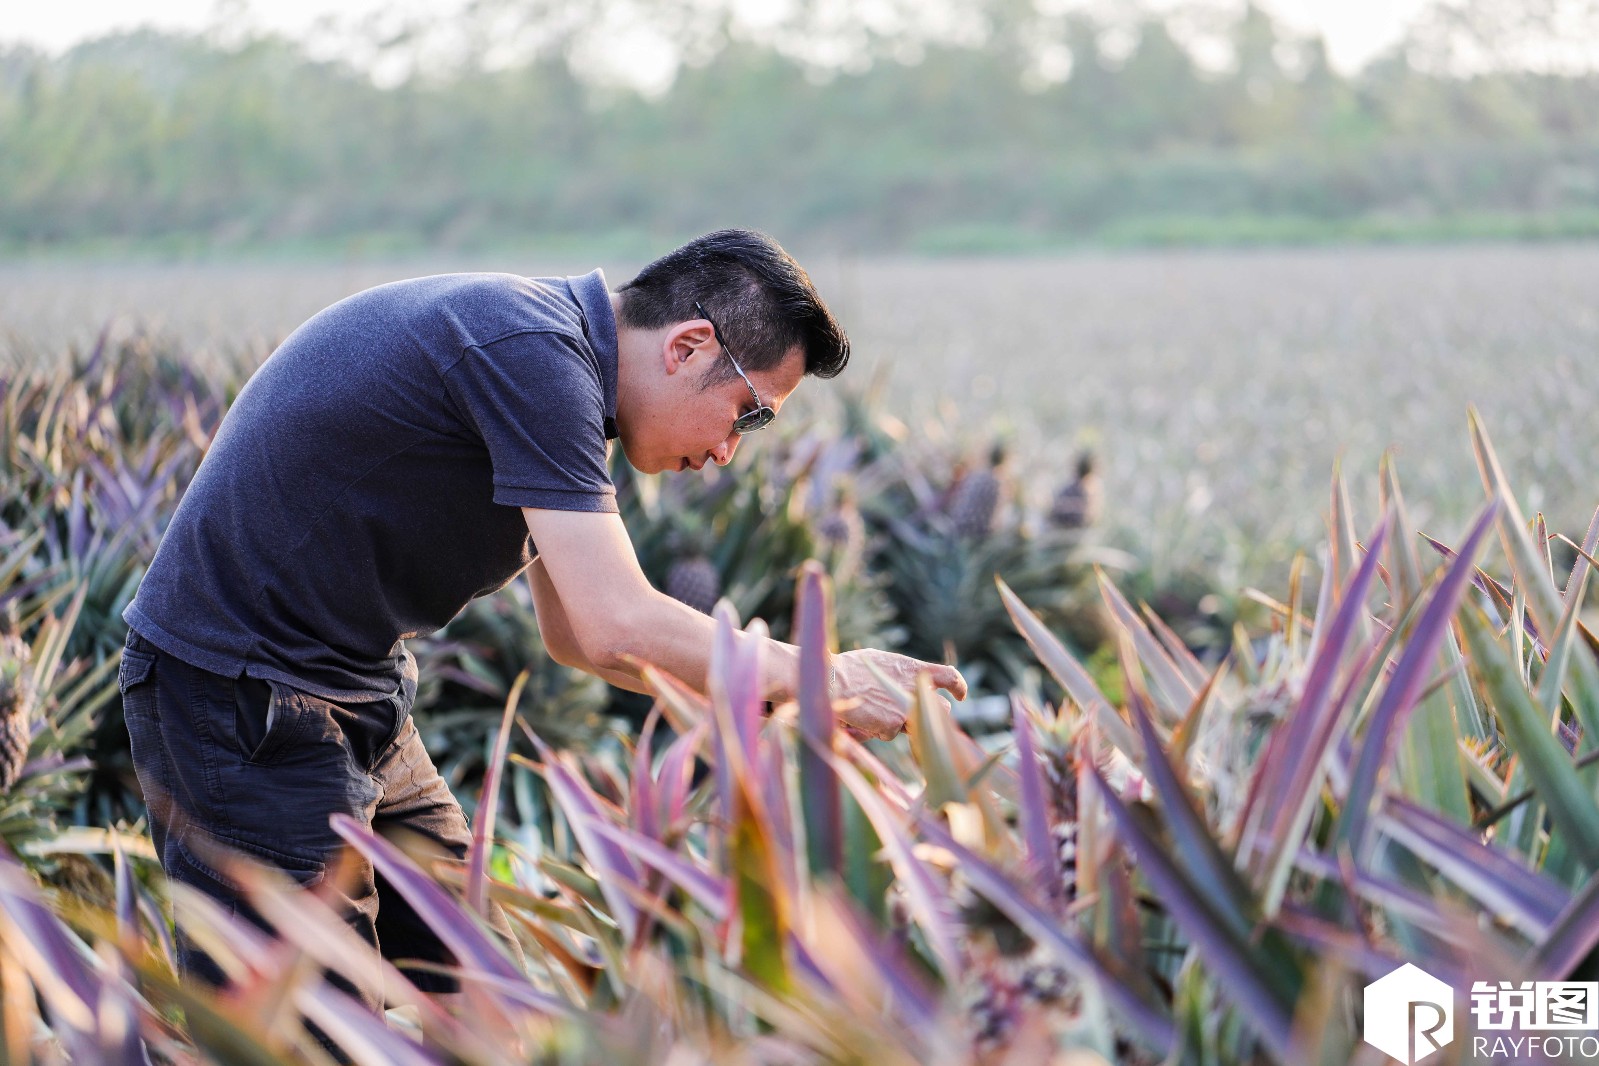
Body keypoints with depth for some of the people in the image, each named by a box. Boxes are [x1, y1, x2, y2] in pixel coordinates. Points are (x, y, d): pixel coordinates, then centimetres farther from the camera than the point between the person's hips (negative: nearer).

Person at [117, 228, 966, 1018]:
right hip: (240, 700, -10)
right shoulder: (529, 350, -22)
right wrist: (826, 682, -15)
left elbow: (572, 631, 17)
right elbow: (618, 630, -26)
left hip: (357, 705, 10)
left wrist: (774, 685, 9)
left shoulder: (549, 357, 9)